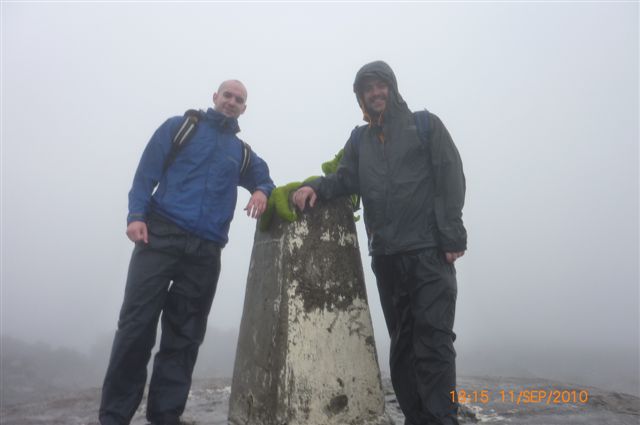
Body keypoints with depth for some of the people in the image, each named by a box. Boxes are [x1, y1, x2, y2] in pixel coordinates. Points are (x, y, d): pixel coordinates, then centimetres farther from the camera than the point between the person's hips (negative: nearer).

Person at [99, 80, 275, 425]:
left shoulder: (242, 153, 21)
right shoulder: (180, 126, 12)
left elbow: (265, 181, 25)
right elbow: (147, 171, 4)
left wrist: (261, 192, 0)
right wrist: (136, 214, -11)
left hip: (205, 253, 3)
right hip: (160, 237, -3)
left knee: (183, 338, 4)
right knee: (136, 325, -7)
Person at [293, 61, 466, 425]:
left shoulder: (426, 124, 8)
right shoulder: (360, 138, 21)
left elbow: (451, 177, -1)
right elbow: (346, 179, 7)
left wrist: (451, 235, -12)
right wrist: (316, 187, -15)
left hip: (429, 249, -4)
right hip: (387, 254, 5)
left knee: (433, 338, -8)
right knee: (402, 342, 9)